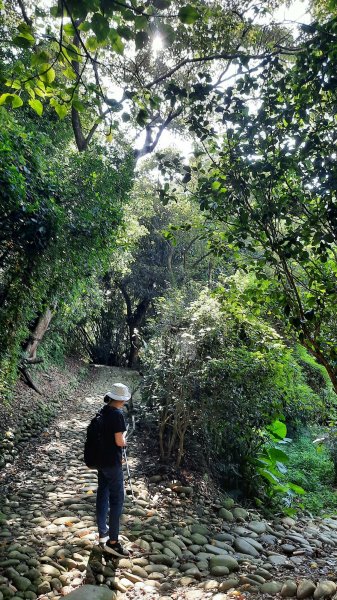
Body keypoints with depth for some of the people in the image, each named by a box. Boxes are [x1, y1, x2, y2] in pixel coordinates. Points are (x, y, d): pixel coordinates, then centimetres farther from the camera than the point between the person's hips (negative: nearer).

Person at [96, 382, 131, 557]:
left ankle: (103, 531, 31)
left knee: (102, 494, 18)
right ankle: (112, 541, 3)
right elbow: (120, 442, -21)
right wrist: (125, 438, 0)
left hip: (100, 459, 8)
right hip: (112, 463, -8)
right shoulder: (117, 415, -22)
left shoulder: (103, 412, 3)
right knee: (116, 500, 0)